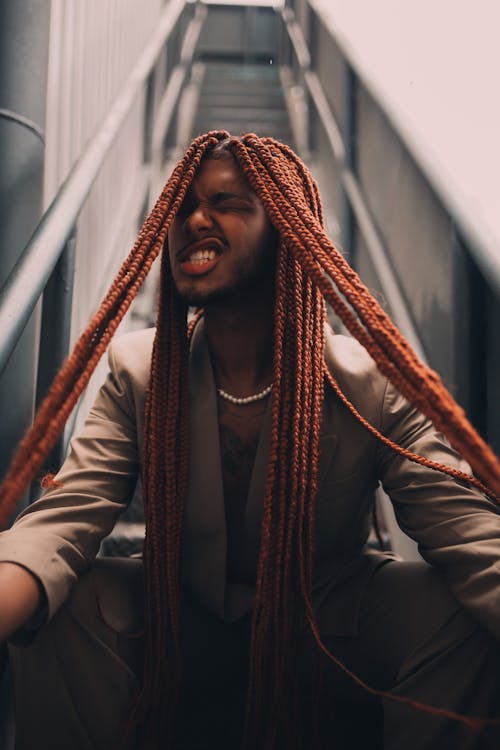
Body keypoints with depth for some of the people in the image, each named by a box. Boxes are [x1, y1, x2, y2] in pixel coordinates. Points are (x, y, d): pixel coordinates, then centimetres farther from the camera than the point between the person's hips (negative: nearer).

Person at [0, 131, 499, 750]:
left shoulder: (374, 381, -16)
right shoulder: (136, 371, -10)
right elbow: (63, 521, -21)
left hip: (334, 627, -1)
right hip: (182, 625, 2)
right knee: (62, 610, -25)